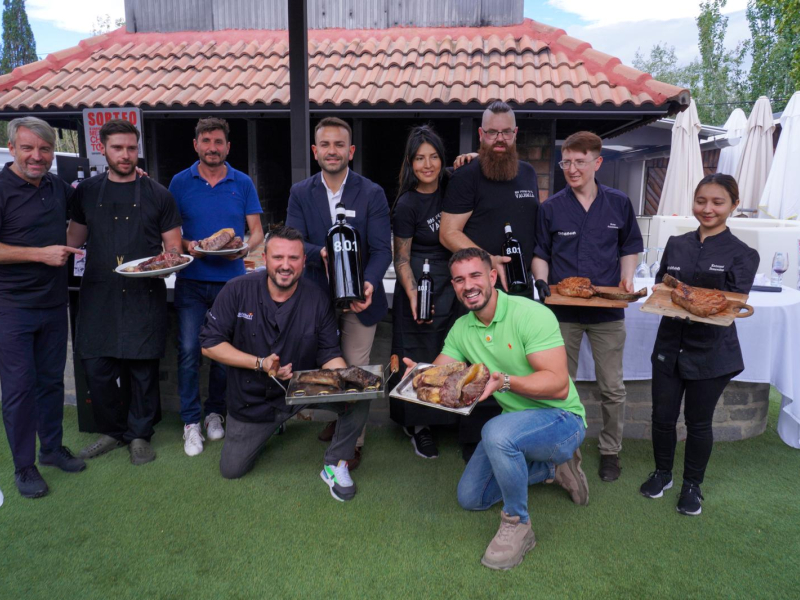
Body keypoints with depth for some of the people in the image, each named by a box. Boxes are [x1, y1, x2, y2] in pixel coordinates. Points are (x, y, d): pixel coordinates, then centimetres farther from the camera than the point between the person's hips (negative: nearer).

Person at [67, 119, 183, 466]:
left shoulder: (157, 195, 4)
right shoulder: (87, 192, 10)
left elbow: (174, 246, 5)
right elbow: (73, 240, 16)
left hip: (144, 295, -2)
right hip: (99, 294, 2)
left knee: (143, 368, 4)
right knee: (96, 368, 5)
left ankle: (139, 434, 22)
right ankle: (112, 431, 26)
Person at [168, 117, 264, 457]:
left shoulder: (243, 183, 5)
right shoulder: (180, 182, 4)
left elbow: (257, 231, 6)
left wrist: (245, 248, -15)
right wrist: (187, 246, -14)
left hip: (230, 279, 1)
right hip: (191, 279, 0)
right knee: (189, 350, -3)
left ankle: (215, 413, 27)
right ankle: (191, 422, 10)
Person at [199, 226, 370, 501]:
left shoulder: (318, 299, -12)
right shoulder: (237, 291, -15)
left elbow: (330, 354, -9)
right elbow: (210, 344, -13)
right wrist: (260, 363, -25)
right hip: (253, 398, 1)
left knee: (359, 397, -24)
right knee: (231, 469, 7)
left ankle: (335, 465, -2)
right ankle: (274, 423, 35)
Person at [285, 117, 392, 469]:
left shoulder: (372, 194, -6)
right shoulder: (300, 193, 2)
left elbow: (382, 249, -11)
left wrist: (369, 283, -30)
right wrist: (321, 253, -28)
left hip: (359, 296, -2)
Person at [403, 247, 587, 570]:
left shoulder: (531, 314, -22)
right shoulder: (461, 329, 0)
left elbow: (559, 385, -27)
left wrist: (505, 381, -42)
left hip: (562, 420, -7)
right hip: (515, 424, 8)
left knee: (496, 432, -37)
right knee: (470, 498, 9)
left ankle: (517, 525, -12)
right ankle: (553, 468, 22)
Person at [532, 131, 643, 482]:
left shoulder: (618, 203, 3)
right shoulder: (551, 207, 1)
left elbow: (629, 248, 13)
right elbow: (540, 254, 7)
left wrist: (627, 280, -3)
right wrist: (542, 281, -11)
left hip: (607, 310, 1)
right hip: (563, 310, 0)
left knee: (612, 388, 9)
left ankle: (610, 450, 29)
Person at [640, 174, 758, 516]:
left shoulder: (742, 254, -5)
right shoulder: (676, 245, 6)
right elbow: (659, 286, 10)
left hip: (710, 351, -3)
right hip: (671, 344, 3)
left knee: (698, 422, 10)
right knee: (663, 416, 10)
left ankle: (692, 485, 31)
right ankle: (662, 473, 34)